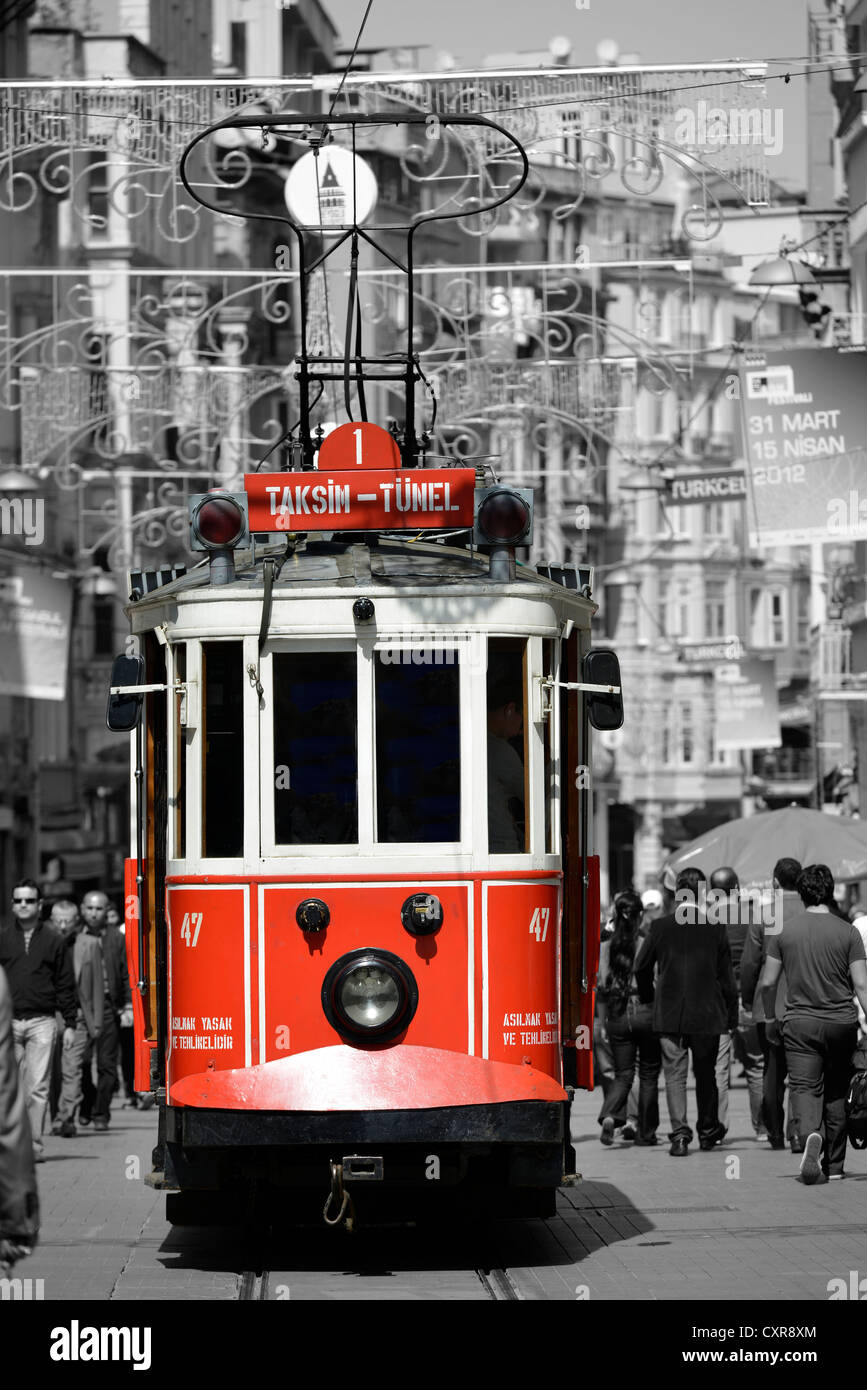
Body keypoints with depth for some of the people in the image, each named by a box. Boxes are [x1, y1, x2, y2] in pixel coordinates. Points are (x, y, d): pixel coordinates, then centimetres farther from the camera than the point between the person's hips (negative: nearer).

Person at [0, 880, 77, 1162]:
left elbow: (65, 985, 7)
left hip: (41, 1022, -2)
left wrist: (70, 1024, 3)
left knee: (37, 1087, -5)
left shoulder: (53, 940, 6)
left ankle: (35, 1145, -2)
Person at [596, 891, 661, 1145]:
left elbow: (601, 988, 4)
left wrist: (602, 1020, 12)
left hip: (617, 1015, 3)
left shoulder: (605, 948, 1)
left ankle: (609, 1115, -18)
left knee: (623, 1074, 9)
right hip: (646, 1012, -2)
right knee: (649, 1075, 11)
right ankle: (645, 1132, 14)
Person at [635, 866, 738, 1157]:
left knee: (674, 1075, 2)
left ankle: (680, 1133, -10)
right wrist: (731, 1016, 8)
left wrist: (648, 1000, 22)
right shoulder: (716, 929, -5)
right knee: (705, 1074, 16)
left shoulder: (660, 927, -3)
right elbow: (726, 977, 0)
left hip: (669, 1014, -1)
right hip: (707, 1014, 1)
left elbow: (641, 969, 5)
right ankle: (708, 1130, 28)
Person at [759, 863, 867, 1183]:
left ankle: (811, 1135, -34)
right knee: (836, 1093, 13)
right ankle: (833, 1165, 20)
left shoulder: (784, 930, 0)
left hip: (800, 1023, -1)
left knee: (805, 1089, -3)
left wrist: (770, 1018, 17)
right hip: (841, 1023, 1)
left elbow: (767, 982, 3)